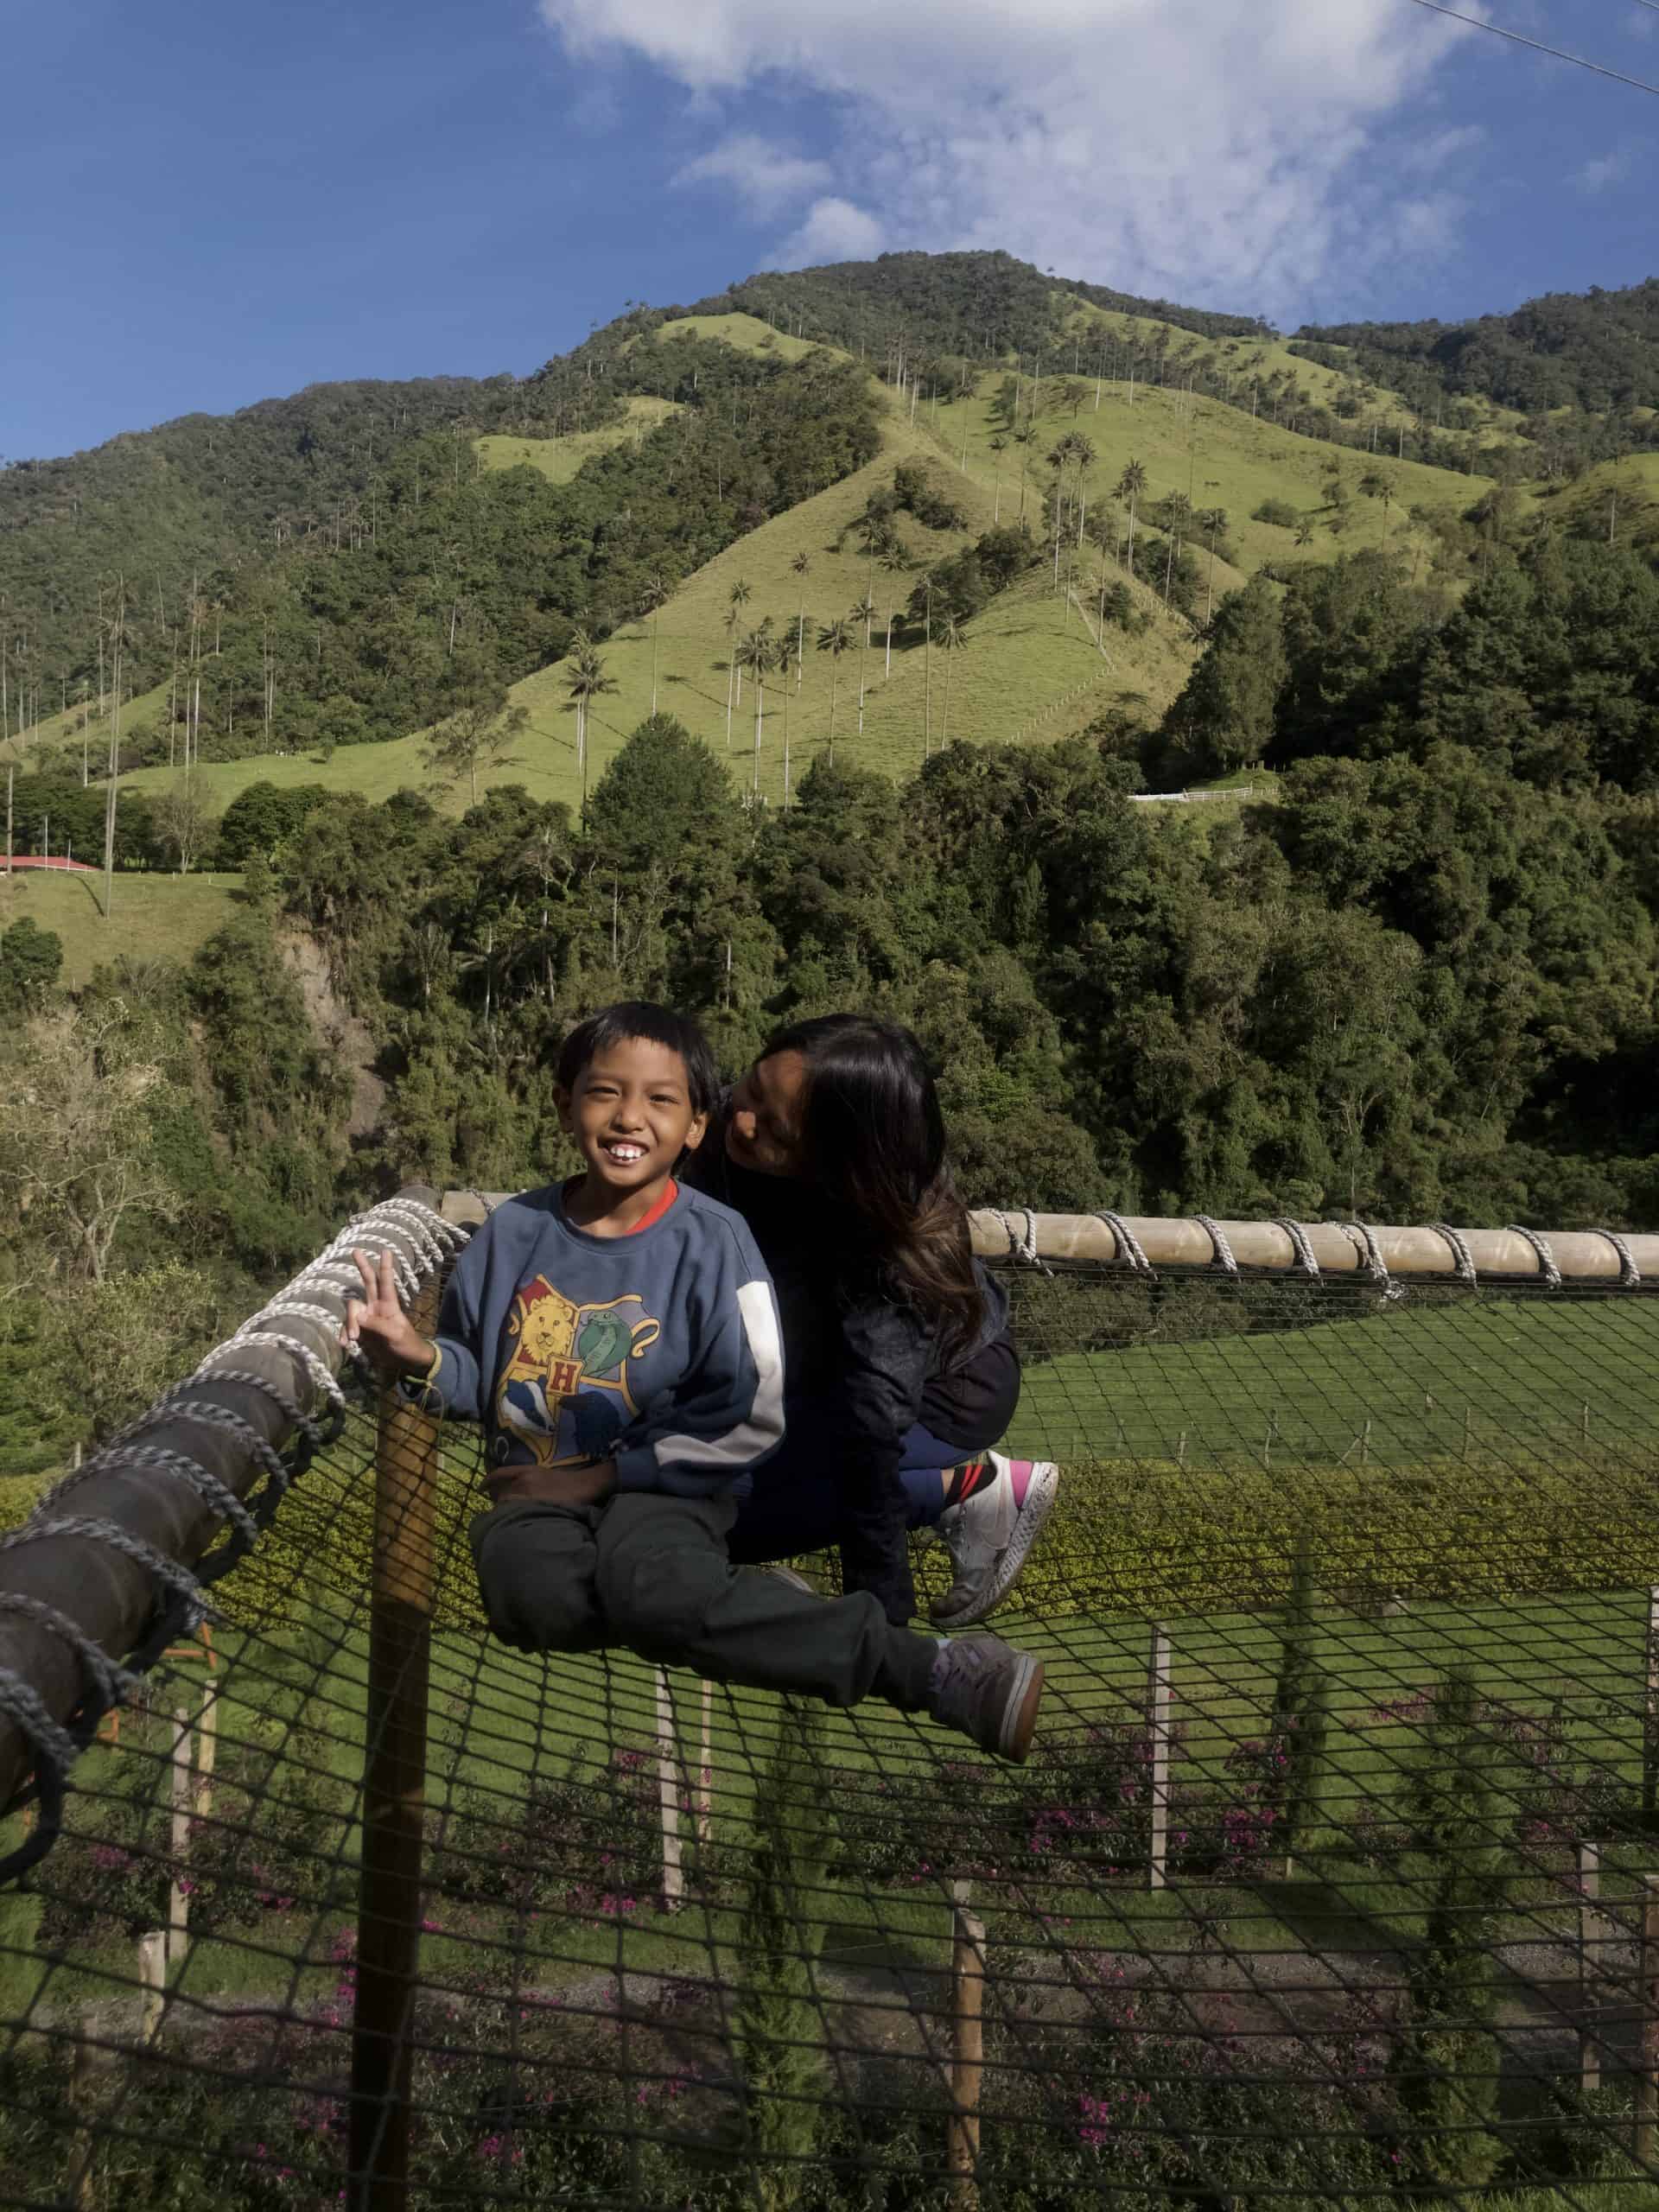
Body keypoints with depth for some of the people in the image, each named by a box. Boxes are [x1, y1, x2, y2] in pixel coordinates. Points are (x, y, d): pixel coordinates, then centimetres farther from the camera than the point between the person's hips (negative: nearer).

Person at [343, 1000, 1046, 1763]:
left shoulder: (713, 1242, -9)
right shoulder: (516, 1230, 1)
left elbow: (747, 1421, -11)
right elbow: (476, 1377, 13)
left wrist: (606, 1476, -11)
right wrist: (419, 1357, -10)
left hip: (663, 1481, -3)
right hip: (537, 1486, 3)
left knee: (647, 1588, -37)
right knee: (536, 1598, -33)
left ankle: (932, 1667, -29)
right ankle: (734, 1607, -11)